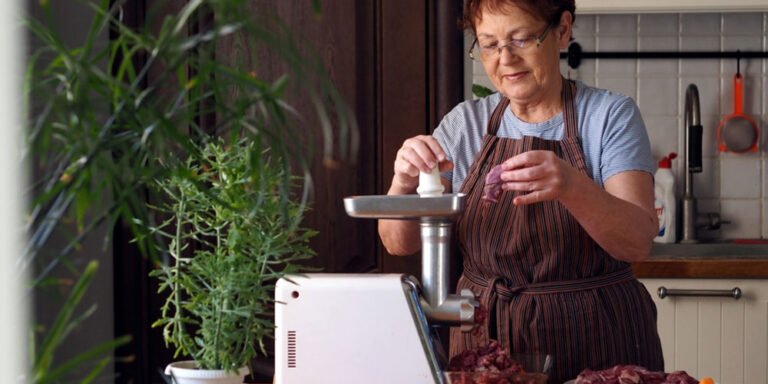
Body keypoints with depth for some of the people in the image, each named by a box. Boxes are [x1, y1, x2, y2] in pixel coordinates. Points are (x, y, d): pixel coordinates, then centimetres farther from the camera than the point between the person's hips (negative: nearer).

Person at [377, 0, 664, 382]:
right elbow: (399, 242, -1)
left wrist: (573, 187, -40)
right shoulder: (465, 123, 3)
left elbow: (637, 242, -20)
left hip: (593, 345, -3)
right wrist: (404, 182, -23)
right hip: (484, 341, 3)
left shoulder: (609, 115, -7)